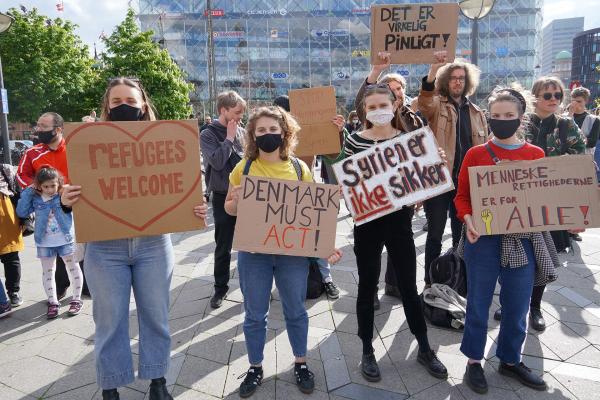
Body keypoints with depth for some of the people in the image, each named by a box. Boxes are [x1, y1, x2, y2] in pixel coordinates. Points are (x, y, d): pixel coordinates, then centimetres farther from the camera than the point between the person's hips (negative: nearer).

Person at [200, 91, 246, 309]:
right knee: (223, 247, 7)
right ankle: (220, 287, 23)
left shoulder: (241, 131, 4)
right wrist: (229, 138, -14)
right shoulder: (208, 134, -6)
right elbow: (217, 162, -20)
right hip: (223, 197, -3)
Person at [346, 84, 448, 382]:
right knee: (367, 287, 10)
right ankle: (367, 352, 27)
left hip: (399, 219, 1)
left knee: (408, 286, 12)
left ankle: (424, 348, 31)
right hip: (367, 221, -1)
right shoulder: (354, 141, -4)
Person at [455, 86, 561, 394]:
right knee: (479, 303, 9)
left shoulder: (536, 154, 3)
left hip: (524, 240, 3)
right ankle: (474, 360, 28)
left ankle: (510, 360, 35)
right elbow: (462, 196, -1)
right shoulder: (475, 154, -4)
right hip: (484, 240, -2)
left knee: (517, 306, 13)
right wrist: (468, 220, -18)